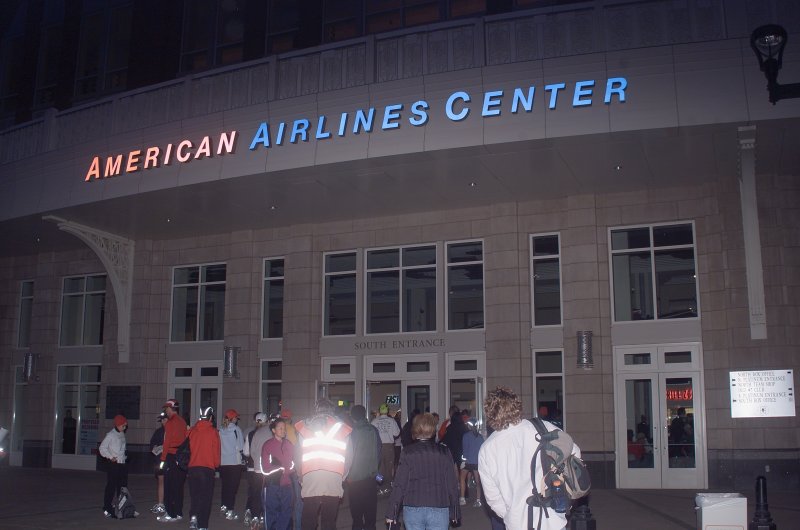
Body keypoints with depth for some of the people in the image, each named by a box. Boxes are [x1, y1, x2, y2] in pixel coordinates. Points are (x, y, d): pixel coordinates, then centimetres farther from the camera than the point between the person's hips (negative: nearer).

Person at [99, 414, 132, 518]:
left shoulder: (122, 434, 14)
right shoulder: (111, 435, -7)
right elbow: (102, 448, -8)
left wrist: (123, 457, 6)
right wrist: (111, 457, -15)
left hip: (122, 463, 8)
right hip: (113, 464, -8)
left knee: (123, 486, 10)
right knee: (111, 486, -6)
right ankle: (107, 509, -1)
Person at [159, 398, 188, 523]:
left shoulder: (171, 422, -10)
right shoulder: (182, 421, 12)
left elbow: (167, 441, -11)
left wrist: (163, 457, -7)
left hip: (171, 456, -7)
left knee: (169, 486, -3)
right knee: (178, 485, 11)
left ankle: (171, 514, -3)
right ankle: (178, 512, 16)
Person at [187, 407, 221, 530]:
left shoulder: (192, 431, 0)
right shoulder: (213, 432, -7)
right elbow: (216, 452, -3)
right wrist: (216, 465, 15)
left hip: (193, 467, 3)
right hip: (208, 468, -2)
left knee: (195, 494, 15)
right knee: (206, 497, 5)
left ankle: (193, 516, -6)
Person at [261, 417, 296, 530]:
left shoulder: (289, 445, 9)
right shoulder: (268, 445, -5)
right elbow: (265, 468, -6)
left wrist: (283, 469, -3)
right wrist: (281, 469, -2)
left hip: (286, 484, 4)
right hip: (272, 484, -4)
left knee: (286, 512, 6)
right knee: (271, 512, 0)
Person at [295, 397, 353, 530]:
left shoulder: (304, 426, 6)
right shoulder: (342, 428, 8)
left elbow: (299, 456, 3)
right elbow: (346, 458, 4)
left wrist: (301, 478, 13)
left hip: (310, 484, 0)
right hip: (333, 484, 0)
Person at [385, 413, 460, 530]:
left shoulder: (408, 452, -3)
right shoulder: (444, 452, 0)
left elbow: (399, 485, -5)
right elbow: (452, 484, 1)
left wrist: (391, 513, 1)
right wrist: (454, 512, 10)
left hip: (413, 510, 0)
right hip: (439, 510, 0)